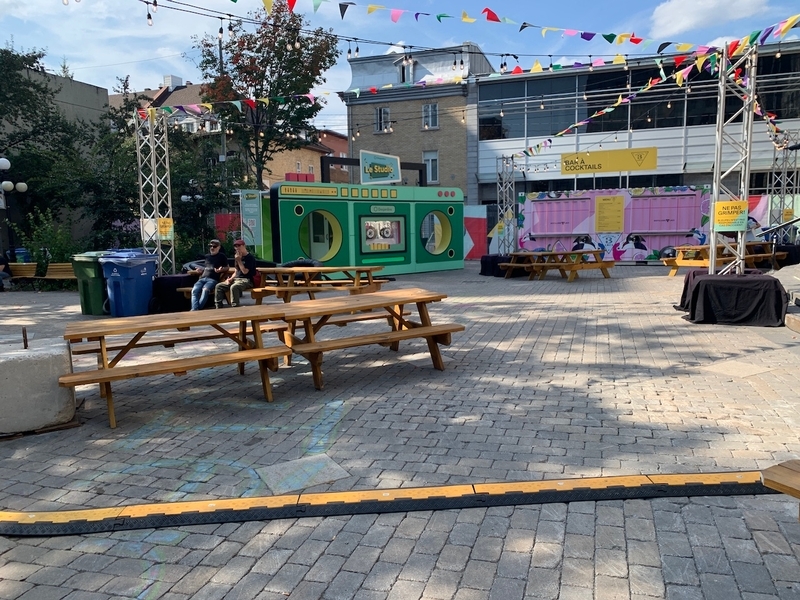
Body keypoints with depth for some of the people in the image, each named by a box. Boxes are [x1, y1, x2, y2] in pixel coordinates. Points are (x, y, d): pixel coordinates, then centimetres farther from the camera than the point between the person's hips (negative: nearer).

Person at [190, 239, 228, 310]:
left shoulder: (221, 256, 11)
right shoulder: (207, 256, 27)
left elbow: (227, 267, 12)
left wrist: (221, 270, -8)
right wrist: (200, 270, 15)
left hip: (213, 279, -5)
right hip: (202, 278, 5)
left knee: (205, 290, -36)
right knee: (194, 290, -25)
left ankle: (198, 309, -39)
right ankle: (194, 309, -39)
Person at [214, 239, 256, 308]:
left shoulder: (250, 257, -6)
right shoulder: (238, 257, 19)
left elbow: (245, 271, -15)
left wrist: (239, 261, -11)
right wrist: (231, 279, 5)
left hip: (246, 280, -8)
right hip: (236, 279, 8)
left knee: (233, 287, -39)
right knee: (219, 286, -8)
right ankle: (218, 307, -12)